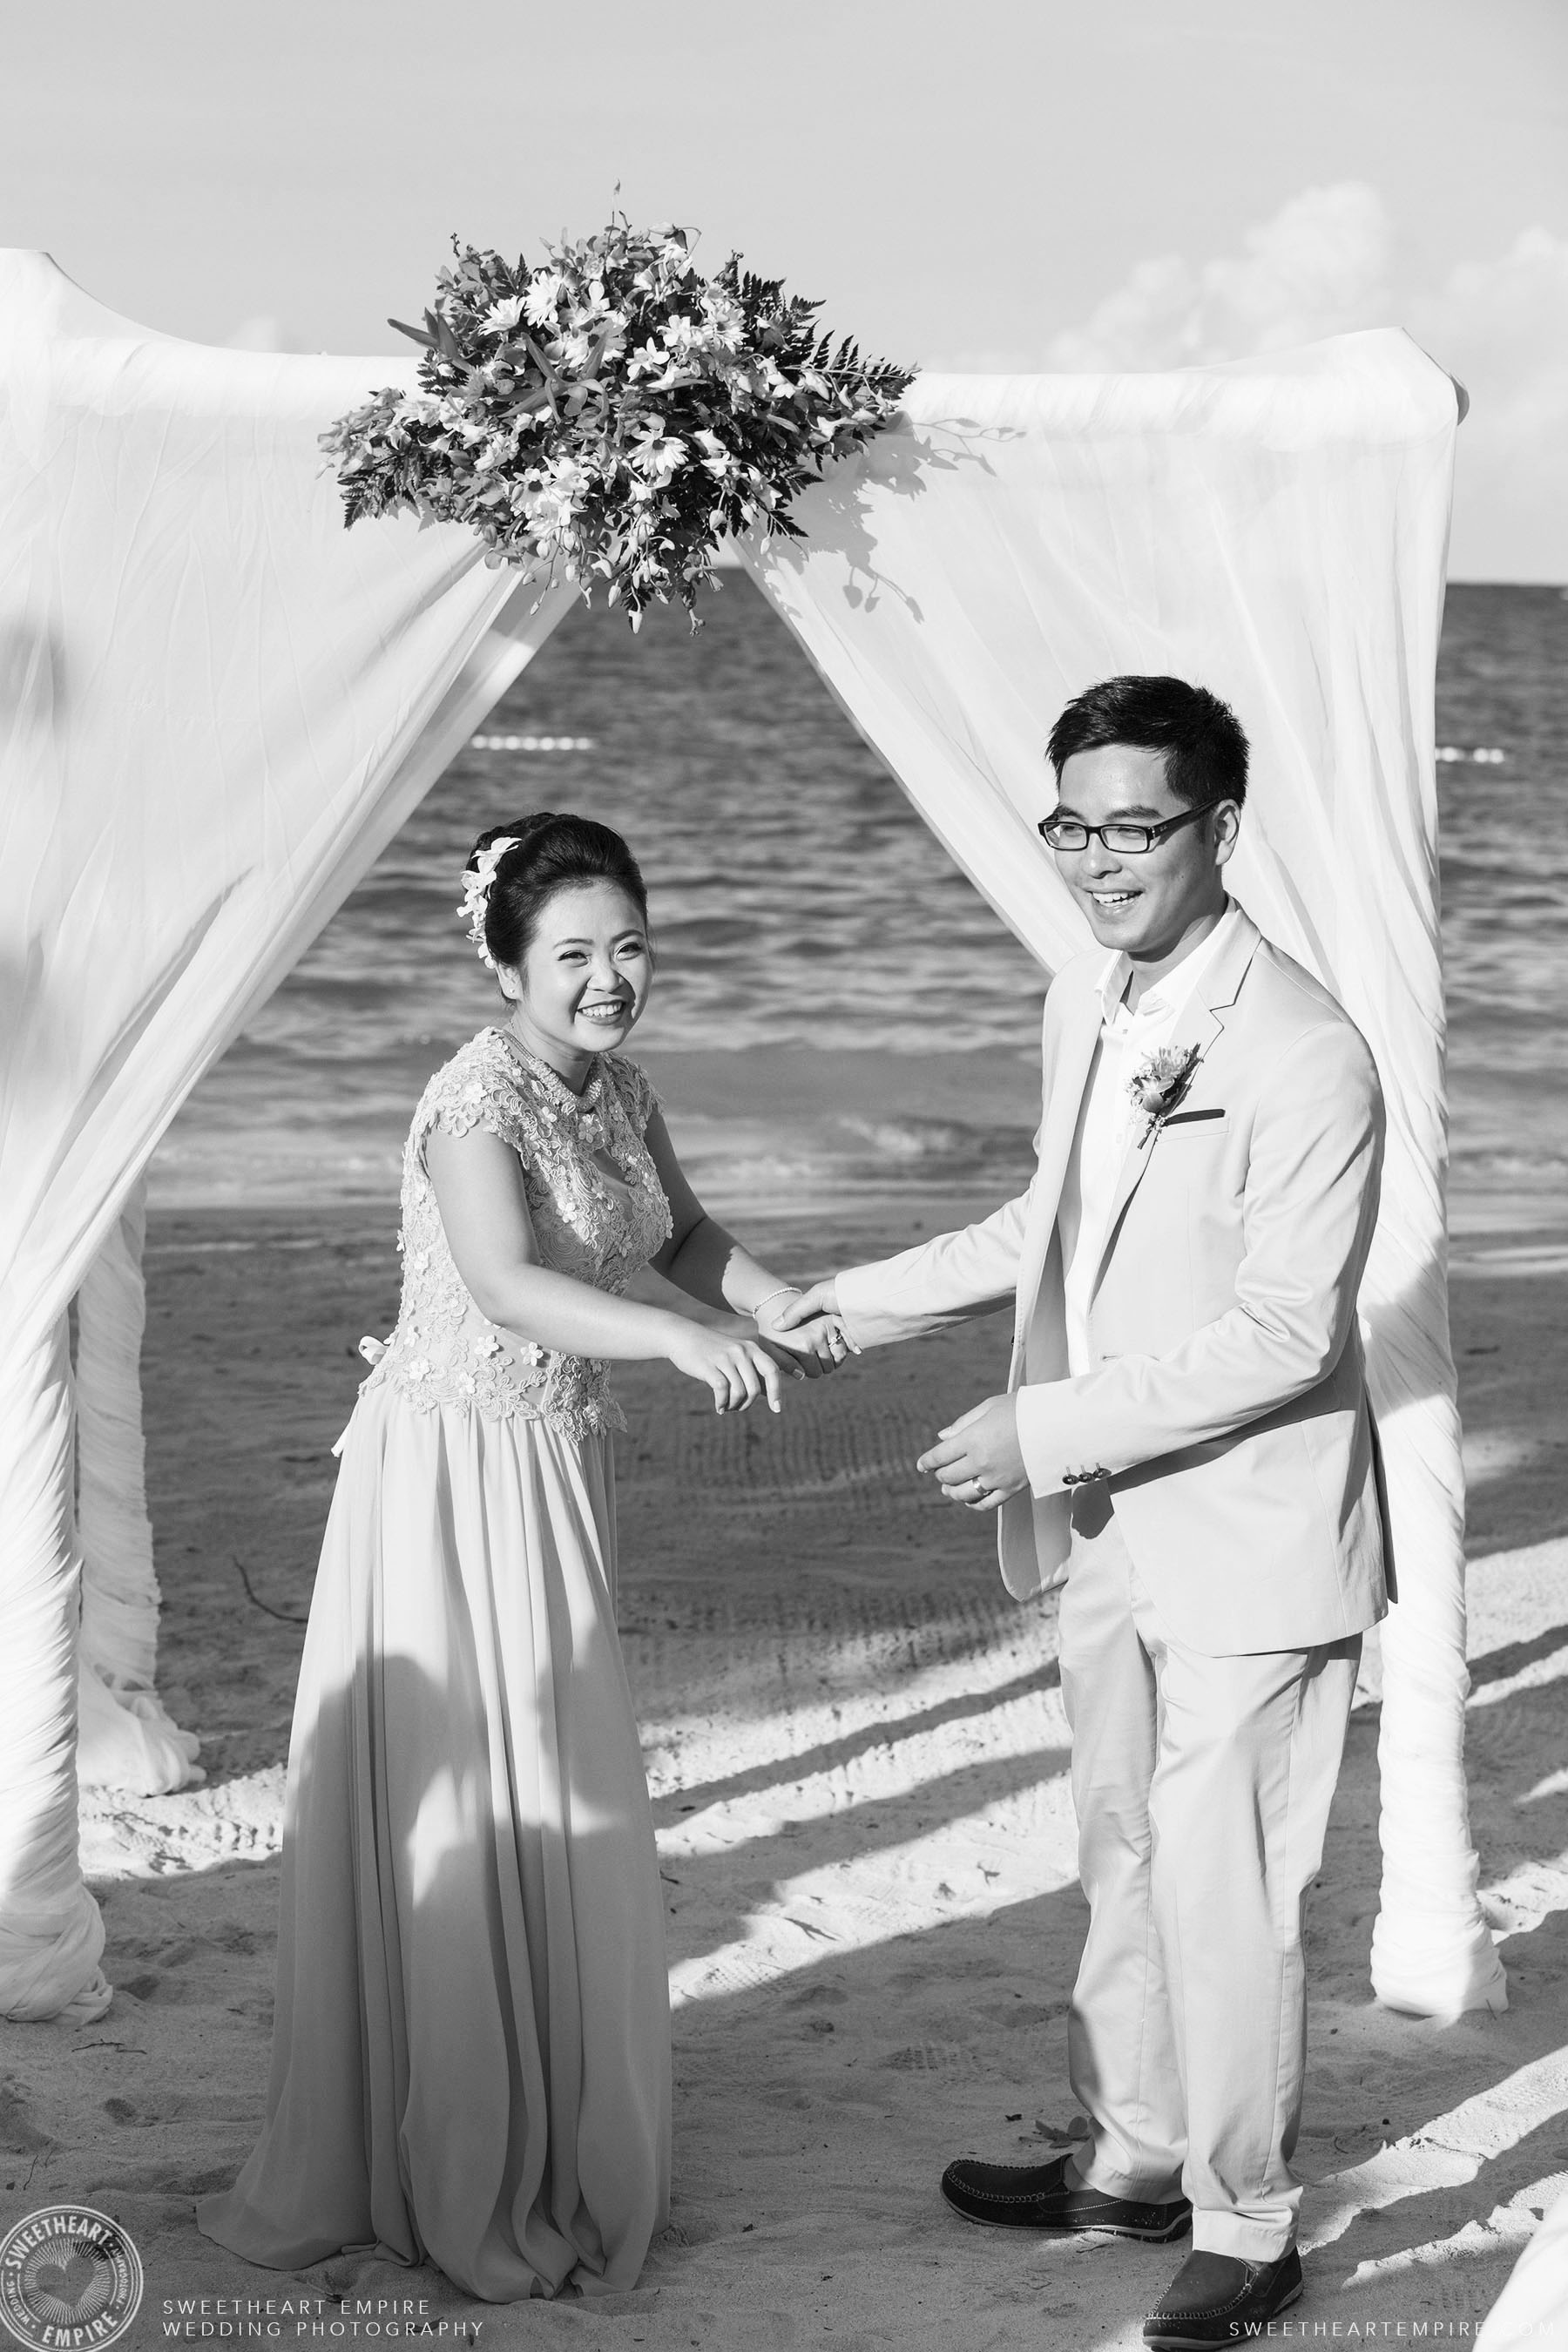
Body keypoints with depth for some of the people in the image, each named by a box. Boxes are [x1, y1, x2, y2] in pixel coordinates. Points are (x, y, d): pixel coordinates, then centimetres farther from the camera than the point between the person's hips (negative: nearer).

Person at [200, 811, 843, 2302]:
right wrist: (679, 1337, -50)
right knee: (460, 1810, -1)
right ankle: (458, 2181, 12)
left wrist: (776, 1307, 1)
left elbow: (679, 1235, 20)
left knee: (553, 1802, 17)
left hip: (560, 1467, 8)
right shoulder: (477, 1101, -21)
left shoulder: (620, 1091, 5)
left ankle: (545, 2147, 32)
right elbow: (503, 1284, -38)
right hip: (456, 1474, -8)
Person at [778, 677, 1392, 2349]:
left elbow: (1281, 1335, -23)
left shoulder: (1306, 1060, -22)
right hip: (1111, 1525, 8)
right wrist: (882, 1302, 20)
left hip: (1248, 1537, -8)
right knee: (1124, 1862, 21)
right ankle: (1134, 2156, 38)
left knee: (1221, 1894, 0)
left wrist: (1047, 1431, -23)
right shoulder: (1083, 1003, 4)